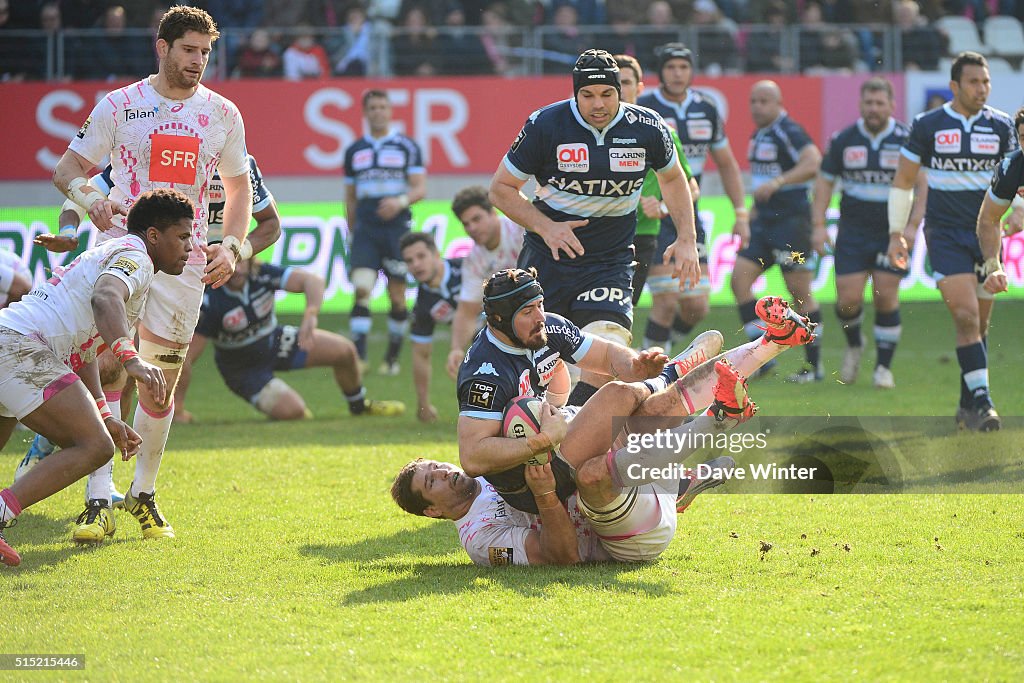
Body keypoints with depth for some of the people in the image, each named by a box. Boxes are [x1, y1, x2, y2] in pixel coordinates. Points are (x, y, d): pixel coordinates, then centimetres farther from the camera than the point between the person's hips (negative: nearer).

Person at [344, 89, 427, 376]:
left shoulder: (407, 147, 4)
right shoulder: (354, 151, 12)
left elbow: (420, 188, -1)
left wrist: (401, 201, -20)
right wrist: (352, 232, 16)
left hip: (397, 230, -1)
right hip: (365, 231, 1)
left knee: (397, 296, 2)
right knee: (361, 290, -15)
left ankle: (393, 357, 16)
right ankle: (358, 356, -19)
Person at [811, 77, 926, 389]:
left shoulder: (907, 139, -6)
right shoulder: (843, 140, 2)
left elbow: (923, 183, -4)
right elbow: (824, 181, 9)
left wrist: (912, 225, -14)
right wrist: (818, 225, 1)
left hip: (893, 231, -2)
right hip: (853, 231, 2)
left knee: (886, 296, -6)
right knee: (848, 298, -6)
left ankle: (884, 366, 8)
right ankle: (854, 344, 25)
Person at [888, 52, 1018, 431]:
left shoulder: (1001, 126, 4)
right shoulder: (927, 126, -2)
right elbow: (903, 181, 7)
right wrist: (896, 232, 5)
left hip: (987, 232, 3)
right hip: (945, 233, -3)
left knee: (980, 324, 7)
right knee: (966, 316, -17)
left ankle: (968, 405, 18)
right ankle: (980, 401, -19)